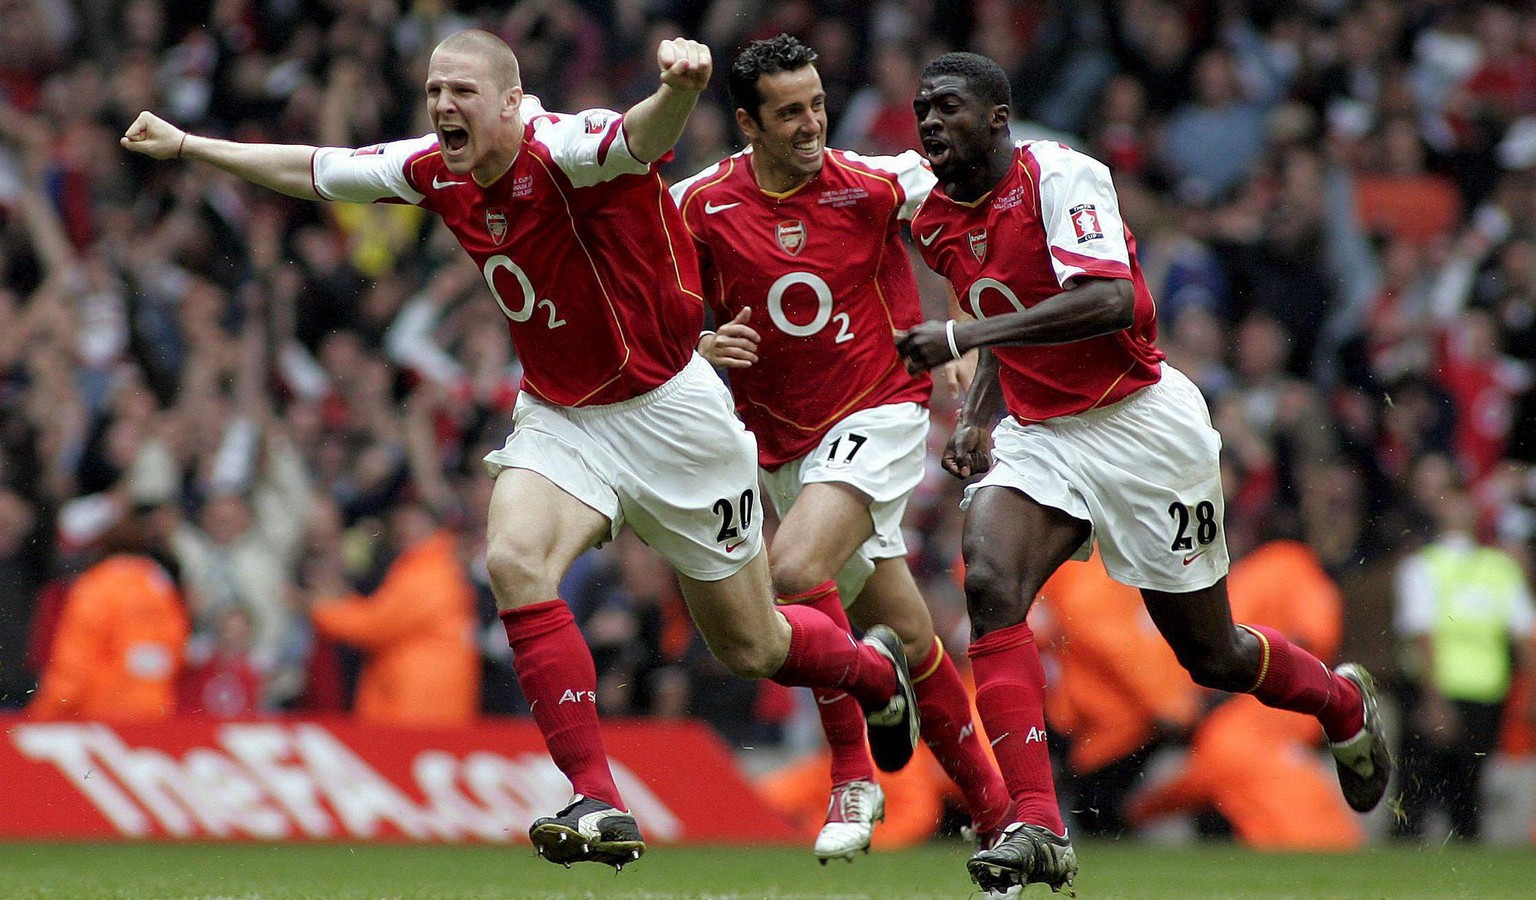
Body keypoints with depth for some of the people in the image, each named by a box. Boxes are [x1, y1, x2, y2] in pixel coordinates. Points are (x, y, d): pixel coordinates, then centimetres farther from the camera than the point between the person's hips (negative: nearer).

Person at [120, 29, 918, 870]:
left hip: (666, 410, -5)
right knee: (514, 557, -24)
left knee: (750, 646, 6)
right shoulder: (437, 172, -4)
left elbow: (644, 135, -48)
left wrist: (679, 86, -71)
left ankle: (873, 667, 42)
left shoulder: (564, 151, -25)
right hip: (556, 414, 6)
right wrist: (186, 144, 18)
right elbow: (312, 170, 12)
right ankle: (597, 802, -22)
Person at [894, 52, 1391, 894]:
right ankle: (1036, 825, -29)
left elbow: (1109, 301, -32)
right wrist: (975, 419, 4)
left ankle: (1342, 701, 41)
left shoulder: (1061, 176, -17)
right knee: (989, 586, -25)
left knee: (1210, 656, 7)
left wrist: (963, 335, -35)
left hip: (1141, 423, -6)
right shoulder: (936, 222, 6)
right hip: (1038, 436, 6)